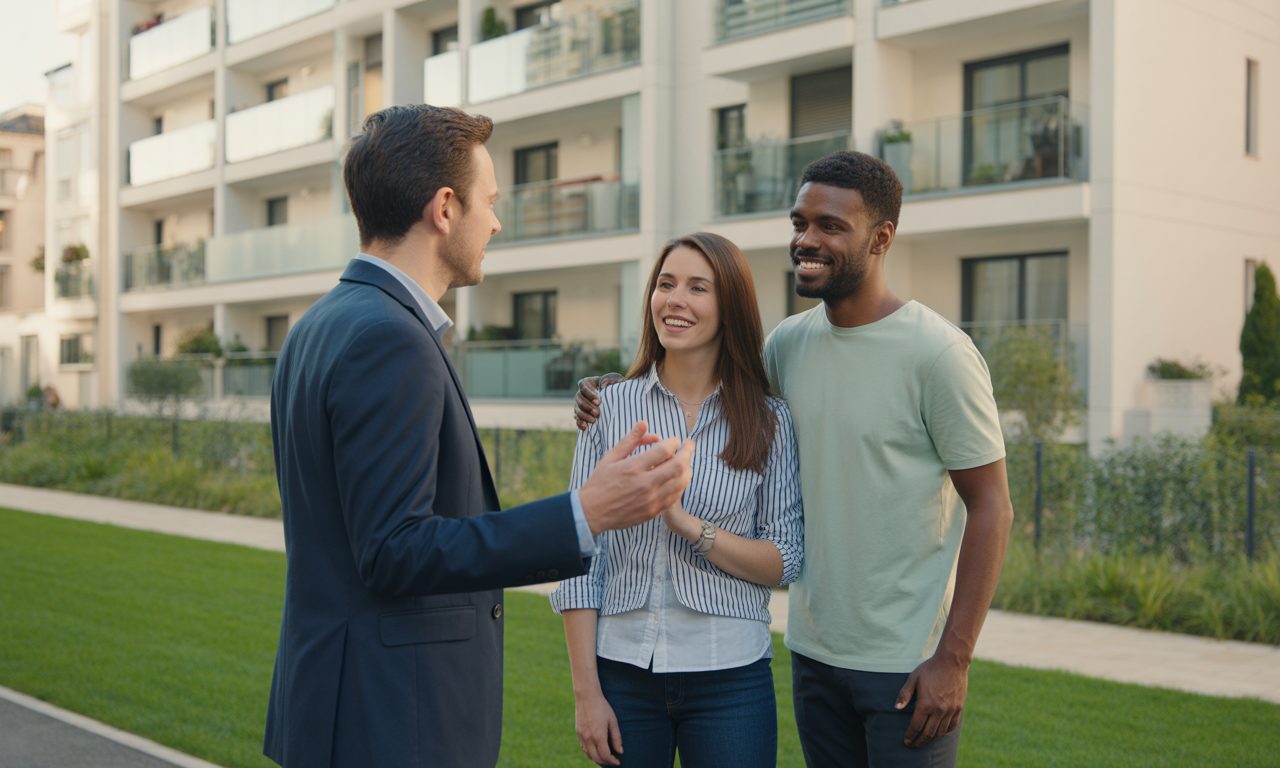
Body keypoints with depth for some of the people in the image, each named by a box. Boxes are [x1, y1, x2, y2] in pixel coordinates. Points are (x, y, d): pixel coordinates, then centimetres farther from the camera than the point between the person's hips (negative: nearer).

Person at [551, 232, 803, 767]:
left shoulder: (769, 421, 0)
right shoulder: (610, 407, -1)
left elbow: (786, 562, -3)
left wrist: (689, 525, -18)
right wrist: (586, 691, -6)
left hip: (730, 676, 0)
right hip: (622, 668, 1)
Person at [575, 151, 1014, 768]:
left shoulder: (937, 354, -14)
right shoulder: (788, 342, 3)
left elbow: (991, 508, -12)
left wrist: (954, 658, -15)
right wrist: (614, 402, -1)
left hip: (908, 668, -5)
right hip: (813, 650, 6)